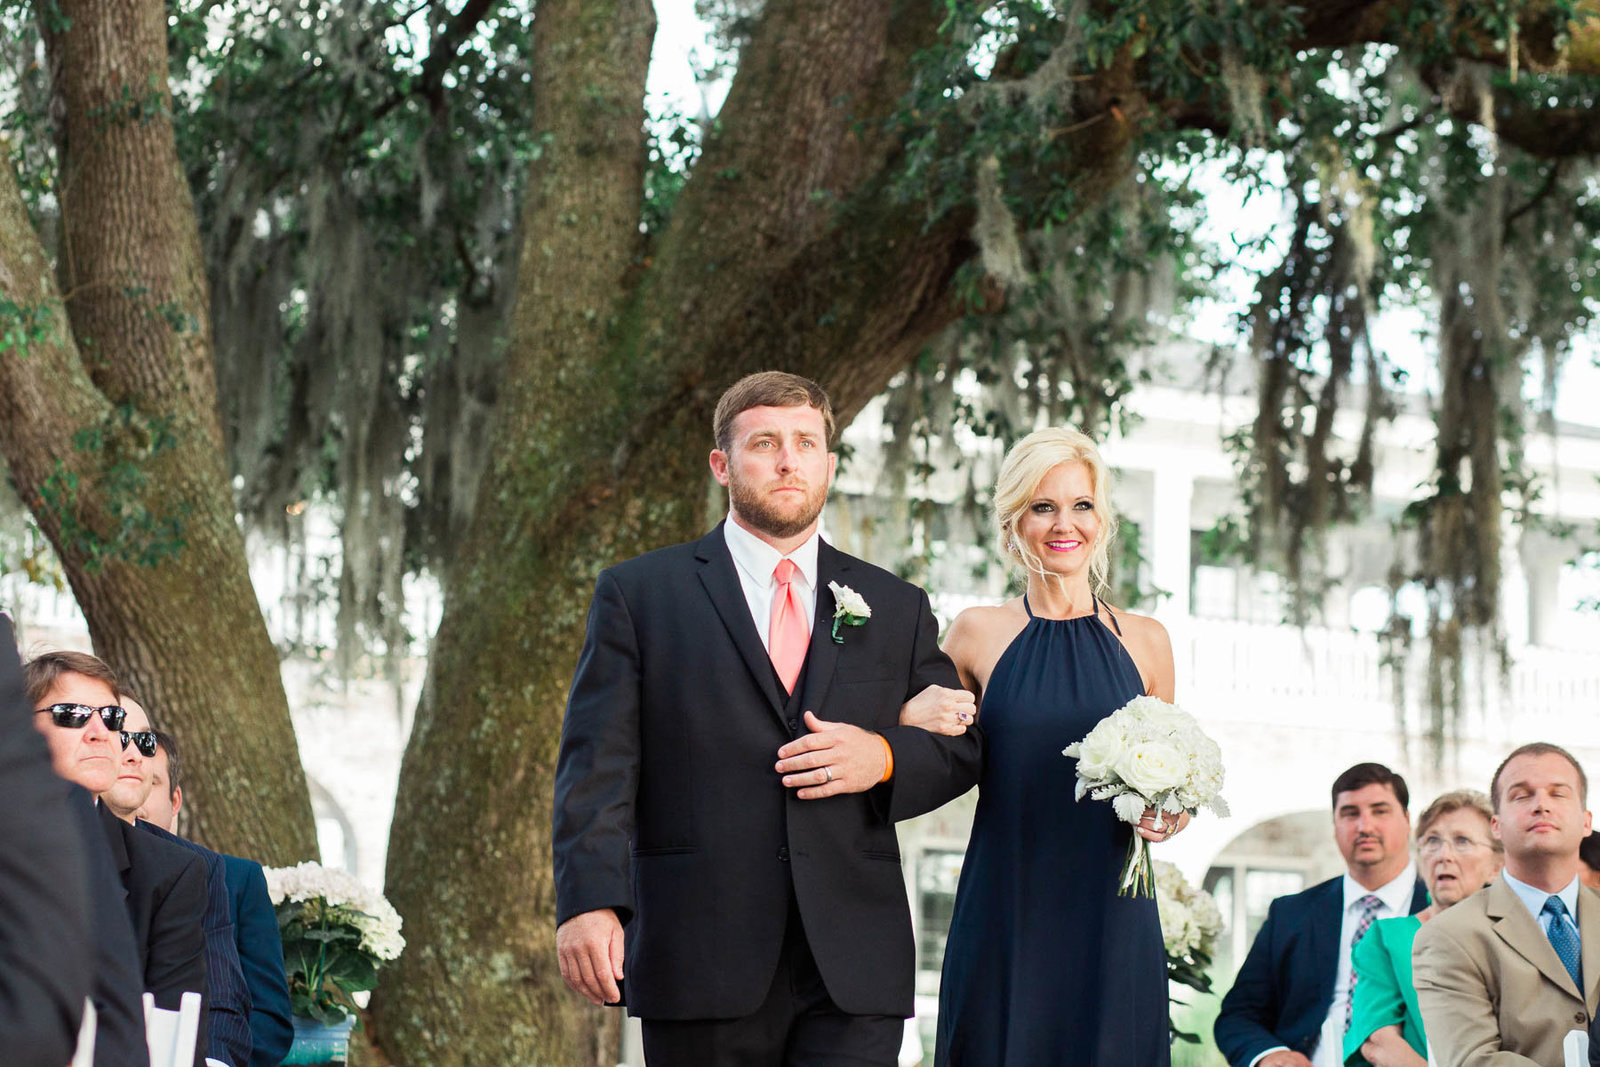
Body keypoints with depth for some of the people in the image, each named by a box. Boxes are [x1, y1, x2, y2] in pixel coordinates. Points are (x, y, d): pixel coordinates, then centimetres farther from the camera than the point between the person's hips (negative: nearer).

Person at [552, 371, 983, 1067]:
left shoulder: (896, 608, 15)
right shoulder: (637, 593, 7)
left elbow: (960, 750, 18)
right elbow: (597, 767, -1)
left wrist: (883, 758, -5)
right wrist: (590, 903, -14)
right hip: (700, 964, -2)